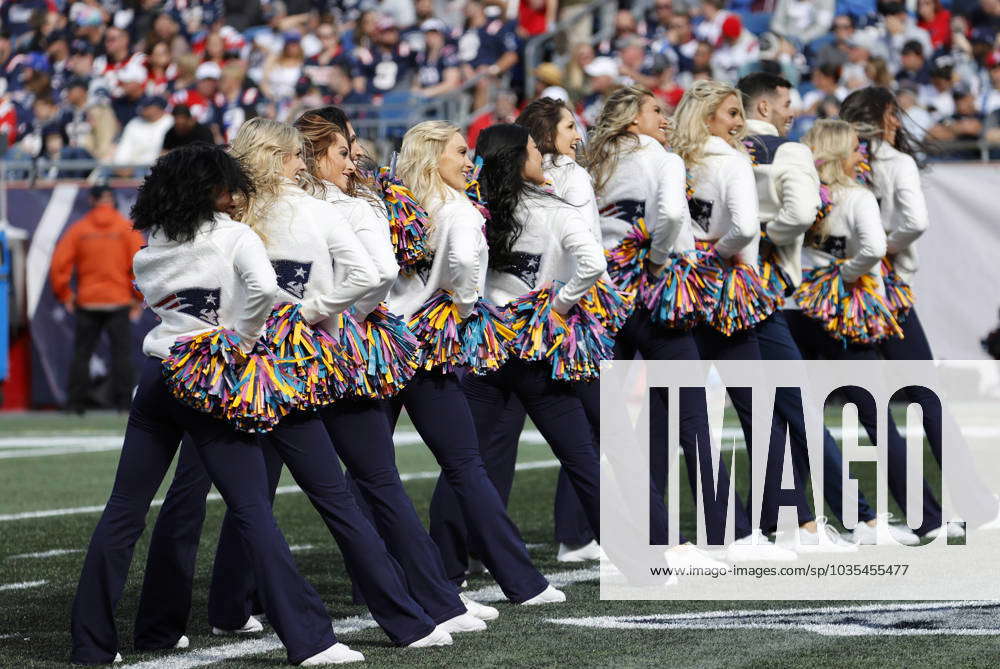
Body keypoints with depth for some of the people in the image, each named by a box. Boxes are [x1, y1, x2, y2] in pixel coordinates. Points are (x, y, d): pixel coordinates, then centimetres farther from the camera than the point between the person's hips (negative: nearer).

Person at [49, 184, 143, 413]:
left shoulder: (78, 229, 2)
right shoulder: (127, 228, -2)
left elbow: (59, 265, -3)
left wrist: (64, 295, 7)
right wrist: (138, 298, 1)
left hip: (87, 302, 1)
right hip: (119, 301, -1)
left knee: (82, 353, 8)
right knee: (121, 352, 2)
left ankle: (76, 401, 5)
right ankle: (122, 401, -4)